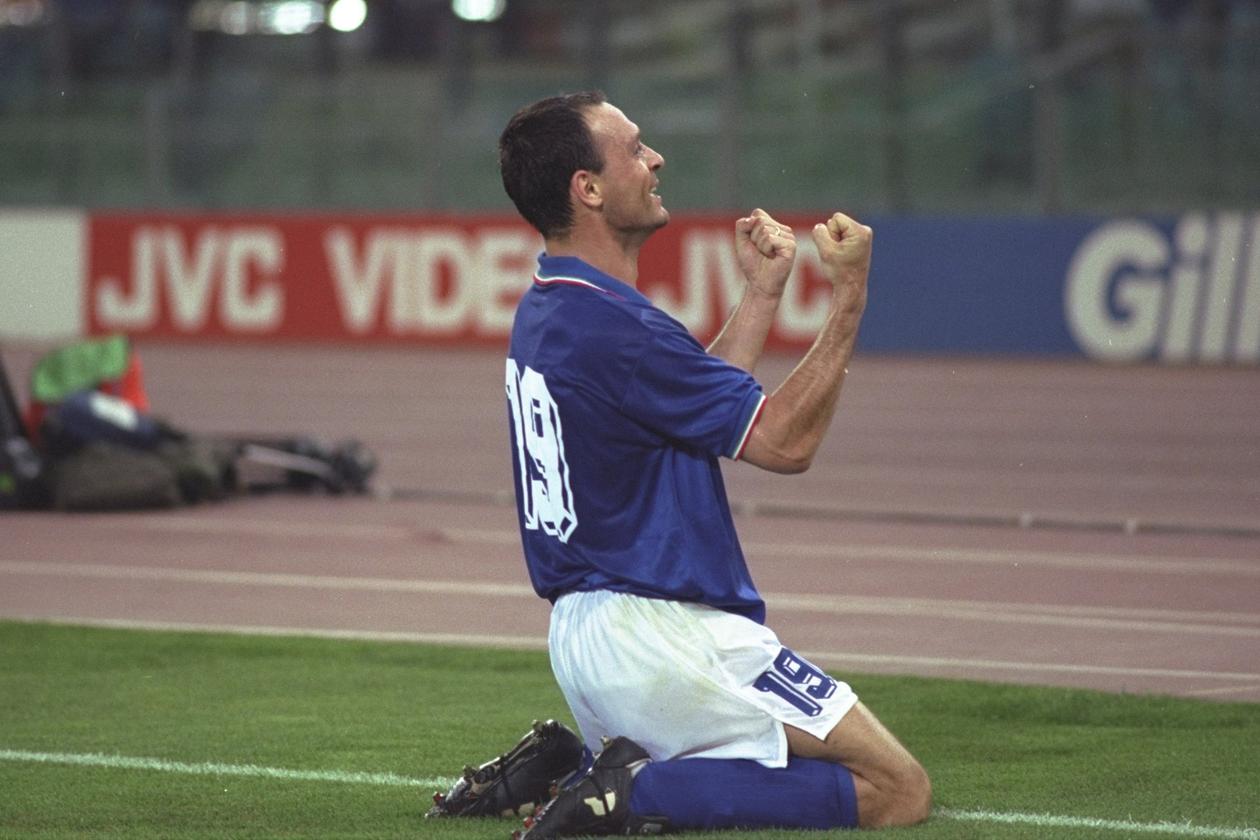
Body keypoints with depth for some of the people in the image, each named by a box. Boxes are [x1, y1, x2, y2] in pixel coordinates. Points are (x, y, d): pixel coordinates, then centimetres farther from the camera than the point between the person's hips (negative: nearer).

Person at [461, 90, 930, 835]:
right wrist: (849, 298, -12)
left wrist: (763, 291, 18)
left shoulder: (544, 314, 10)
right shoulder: (615, 327, -21)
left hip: (581, 629, 10)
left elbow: (704, 403, 20)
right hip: (659, 632, -10)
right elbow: (786, 441, -15)